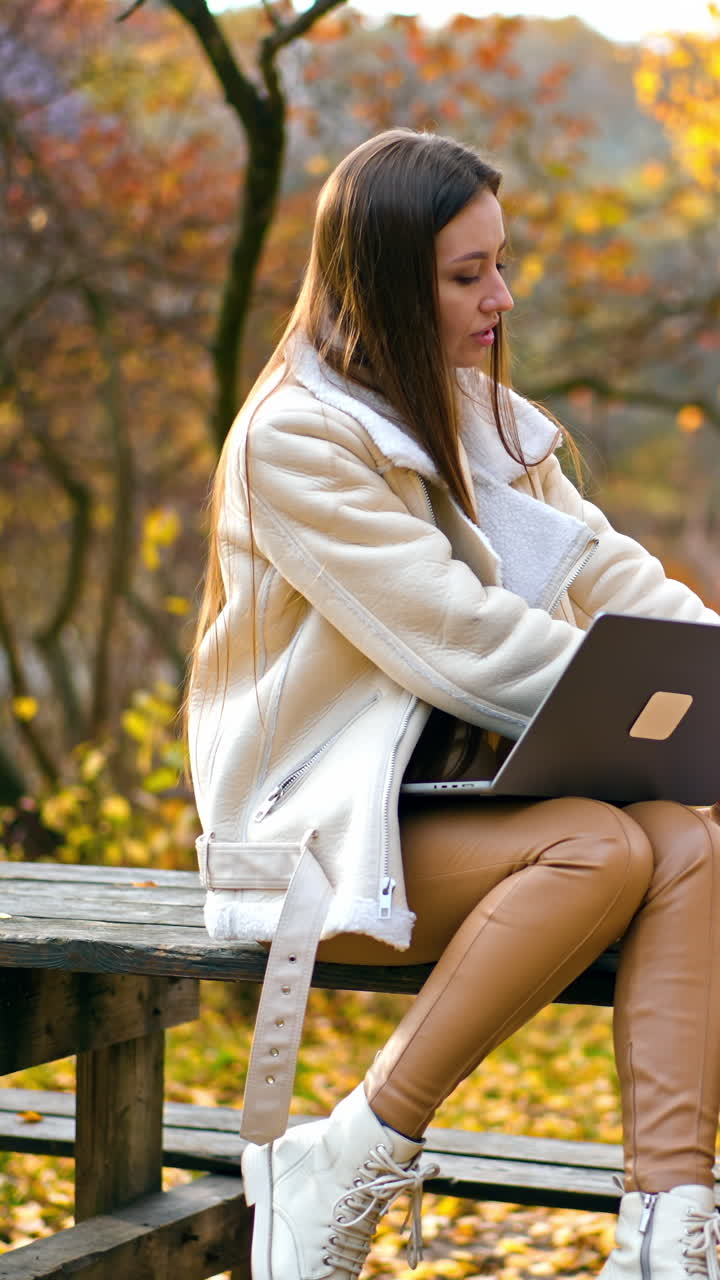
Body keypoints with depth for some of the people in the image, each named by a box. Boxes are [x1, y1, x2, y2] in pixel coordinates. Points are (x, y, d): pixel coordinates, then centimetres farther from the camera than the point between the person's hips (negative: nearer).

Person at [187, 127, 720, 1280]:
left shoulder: (486, 418, 16)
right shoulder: (297, 436, -11)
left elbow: (609, 573, 8)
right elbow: (460, 638, -19)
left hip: (464, 795, 7)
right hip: (328, 828, -7)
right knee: (606, 850, -31)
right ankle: (354, 1159, -19)